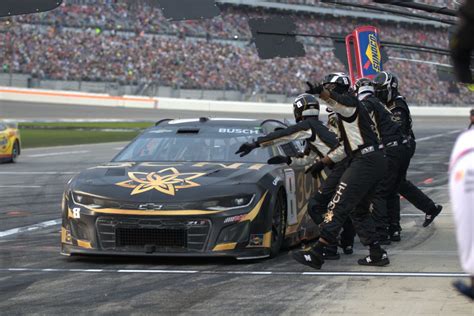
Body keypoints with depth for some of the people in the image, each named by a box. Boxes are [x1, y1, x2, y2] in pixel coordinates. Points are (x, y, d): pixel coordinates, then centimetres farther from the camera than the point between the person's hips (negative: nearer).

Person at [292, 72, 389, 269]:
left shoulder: (349, 103, -4)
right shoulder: (346, 112, 27)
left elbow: (337, 99, -31)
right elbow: (346, 146, 33)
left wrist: (320, 92, -51)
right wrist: (323, 162, 32)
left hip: (365, 162, -11)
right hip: (375, 162, 11)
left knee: (338, 207, -13)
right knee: (359, 210, 20)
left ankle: (316, 254, -16)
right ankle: (377, 254, 21)